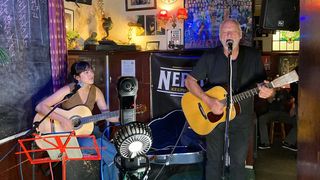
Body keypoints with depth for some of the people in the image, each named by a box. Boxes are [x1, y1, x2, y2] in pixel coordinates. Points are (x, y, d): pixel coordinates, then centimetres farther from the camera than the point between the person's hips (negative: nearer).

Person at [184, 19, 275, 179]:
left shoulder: (253, 56, -5)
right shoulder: (210, 57, -8)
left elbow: (263, 85, -1)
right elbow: (189, 81, -7)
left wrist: (268, 92, -27)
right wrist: (208, 101, -21)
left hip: (242, 117, 1)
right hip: (213, 115, 0)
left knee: (238, 161, 10)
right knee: (214, 159, 12)